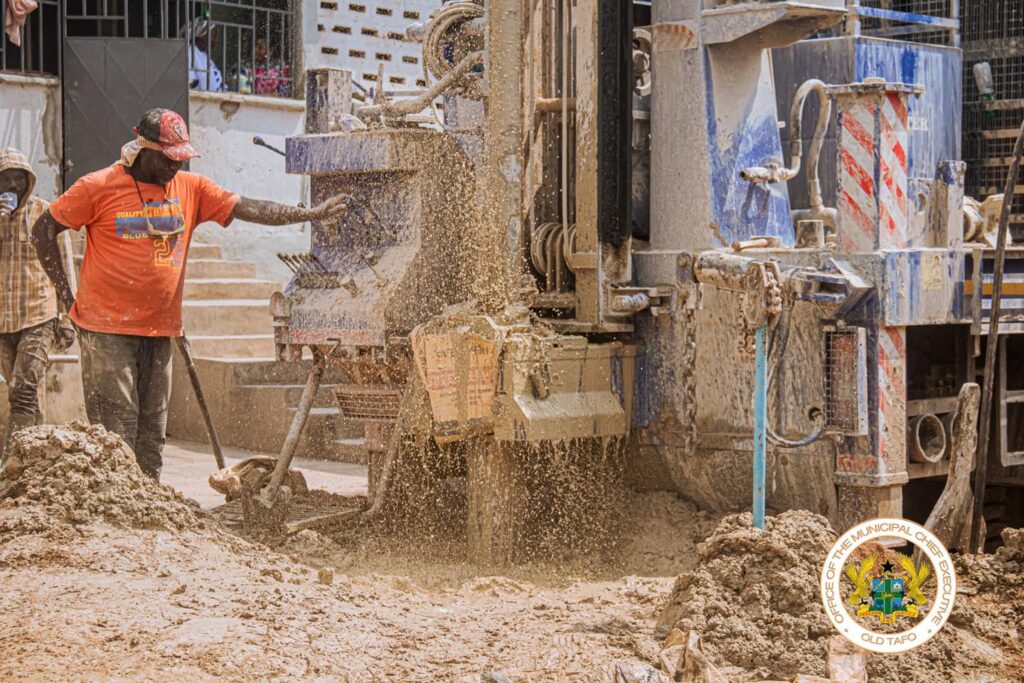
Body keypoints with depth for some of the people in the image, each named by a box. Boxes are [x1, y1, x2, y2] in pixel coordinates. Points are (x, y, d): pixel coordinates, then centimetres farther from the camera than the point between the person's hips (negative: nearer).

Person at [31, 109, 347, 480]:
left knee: (153, 433, 9)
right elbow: (43, 230, 2)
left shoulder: (191, 188, 7)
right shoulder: (99, 187, -5)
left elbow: (249, 208, 0)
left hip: (159, 330, 5)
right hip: (107, 328, -5)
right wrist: (65, 293, -2)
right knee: (117, 431, -8)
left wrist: (310, 214, -11)